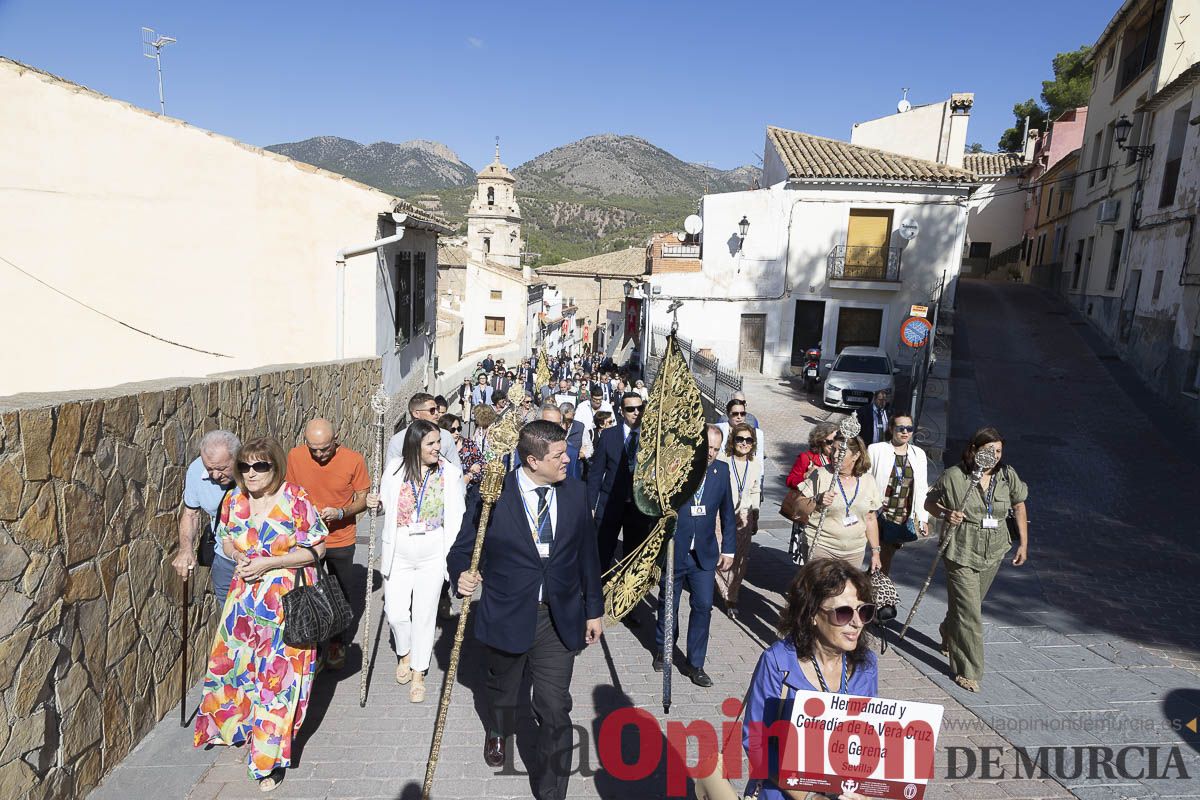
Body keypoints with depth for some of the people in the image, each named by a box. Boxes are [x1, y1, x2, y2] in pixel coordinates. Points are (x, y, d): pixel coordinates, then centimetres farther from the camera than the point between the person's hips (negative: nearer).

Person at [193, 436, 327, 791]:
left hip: (286, 598, -5)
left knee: (278, 672, 1)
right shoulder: (234, 499, 0)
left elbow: (316, 549, -12)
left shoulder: (295, 499, -16)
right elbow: (226, 537, 17)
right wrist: (237, 555, -6)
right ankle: (234, 725, 46)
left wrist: (269, 563, -19)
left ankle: (269, 756, 19)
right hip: (245, 594, 5)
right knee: (233, 658, 16)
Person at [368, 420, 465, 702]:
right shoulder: (395, 468, -4)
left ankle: (418, 673, 27)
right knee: (396, 613, 4)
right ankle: (404, 653, 37)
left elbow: (455, 518, -4)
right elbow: (386, 505, 11)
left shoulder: (450, 473, -7)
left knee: (424, 614, 8)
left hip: (433, 553, -1)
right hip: (398, 552, 1)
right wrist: (375, 503, -12)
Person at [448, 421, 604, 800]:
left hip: (559, 618, 1)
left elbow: (587, 555, 5)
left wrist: (594, 609, 9)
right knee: (504, 692, 25)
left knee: (555, 708, 1)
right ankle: (498, 732, 60)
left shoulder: (575, 493, -4)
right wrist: (462, 576, -28)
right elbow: (463, 550, -6)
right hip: (507, 615, 0)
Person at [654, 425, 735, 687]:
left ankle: (695, 663, 18)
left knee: (703, 606, 2)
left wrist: (728, 548, 8)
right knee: (668, 604, 15)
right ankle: (663, 650, 40)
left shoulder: (721, 470, -2)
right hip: (673, 550, -2)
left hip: (704, 553, 2)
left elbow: (727, 512, 7)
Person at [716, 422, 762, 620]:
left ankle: (731, 598, 18)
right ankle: (729, 598, 20)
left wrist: (755, 520, 17)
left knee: (741, 559, 3)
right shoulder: (722, 462, -13)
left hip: (744, 518, 4)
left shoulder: (754, 465, 5)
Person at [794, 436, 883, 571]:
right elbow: (799, 506, -6)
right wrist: (817, 501, -24)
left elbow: (870, 519, 12)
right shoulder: (820, 475, -6)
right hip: (821, 548, -3)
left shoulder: (868, 480, 5)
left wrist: (875, 551, 12)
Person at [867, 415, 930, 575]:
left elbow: (922, 490, 12)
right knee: (879, 555, -3)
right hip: (879, 515, -3)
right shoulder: (876, 450, -5)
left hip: (904, 519, 4)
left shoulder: (919, 454, 8)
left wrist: (923, 519, 11)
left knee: (888, 556, 11)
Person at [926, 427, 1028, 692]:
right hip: (961, 553, -5)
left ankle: (949, 637, 50)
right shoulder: (954, 476, -13)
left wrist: (1023, 543, 11)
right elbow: (929, 503, -1)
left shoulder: (1008, 476, -2)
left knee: (970, 604, 22)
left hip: (993, 552, 5)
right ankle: (967, 671, 4)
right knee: (968, 612, -6)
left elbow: (1019, 506, 13)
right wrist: (946, 514, -22)